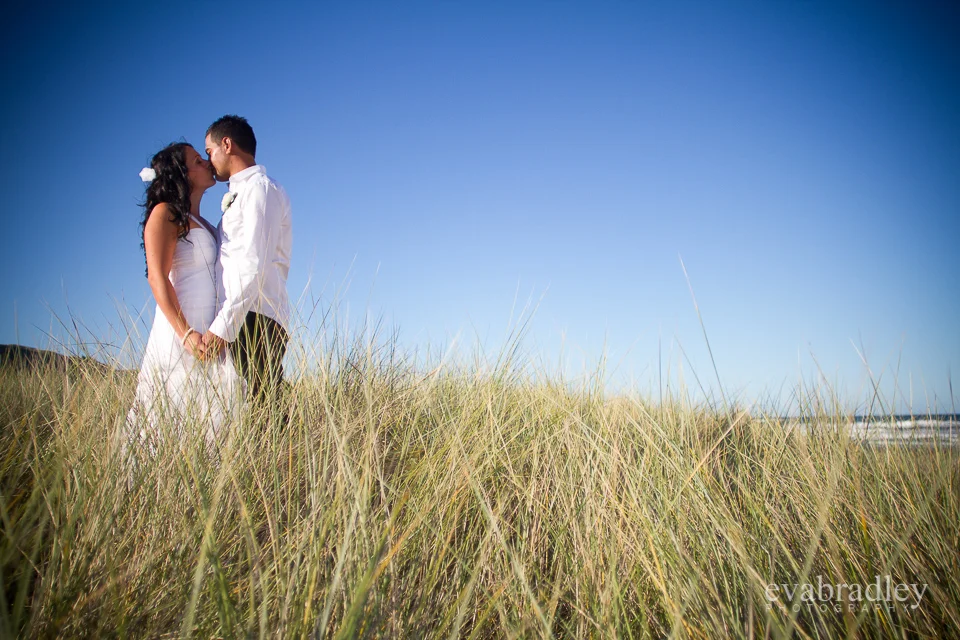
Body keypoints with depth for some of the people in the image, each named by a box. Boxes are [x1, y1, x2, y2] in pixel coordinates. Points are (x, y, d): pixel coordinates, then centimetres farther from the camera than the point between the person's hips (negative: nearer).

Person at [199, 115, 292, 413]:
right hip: (238, 322, 9)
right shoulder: (240, 192, 28)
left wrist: (222, 326, -19)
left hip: (255, 321, -9)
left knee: (260, 409, -14)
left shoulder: (260, 187, -1)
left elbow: (255, 265, -14)